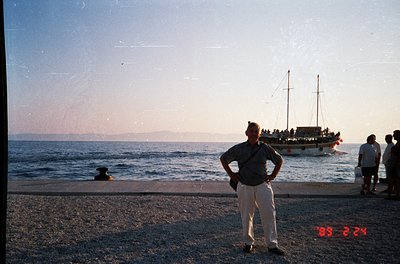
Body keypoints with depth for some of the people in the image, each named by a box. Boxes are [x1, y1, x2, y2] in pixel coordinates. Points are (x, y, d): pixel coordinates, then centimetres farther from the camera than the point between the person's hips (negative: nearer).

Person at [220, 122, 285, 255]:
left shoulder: (265, 148, 0)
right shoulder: (238, 149, -2)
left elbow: (279, 160, 14)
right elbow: (223, 159, 10)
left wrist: (273, 175, 6)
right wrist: (231, 174, 4)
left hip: (262, 185, 1)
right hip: (244, 186, 0)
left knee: (269, 215, -2)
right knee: (246, 216, 6)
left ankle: (272, 245, 9)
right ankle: (248, 243, 22)